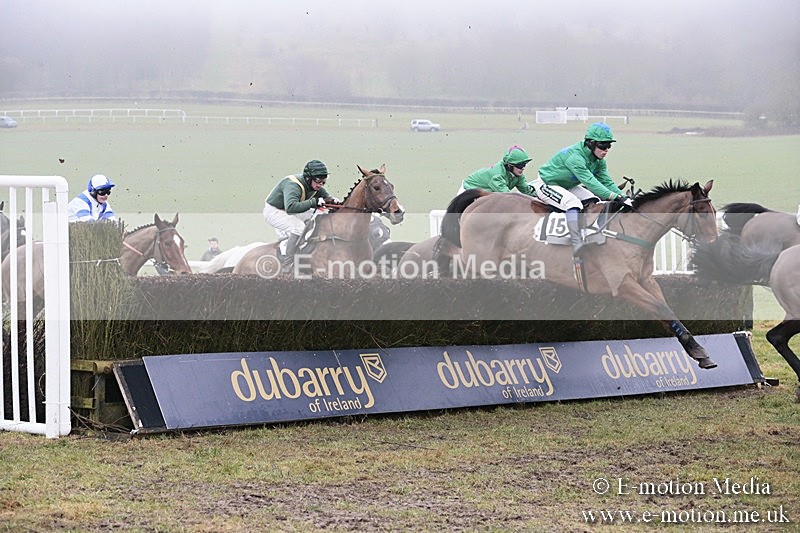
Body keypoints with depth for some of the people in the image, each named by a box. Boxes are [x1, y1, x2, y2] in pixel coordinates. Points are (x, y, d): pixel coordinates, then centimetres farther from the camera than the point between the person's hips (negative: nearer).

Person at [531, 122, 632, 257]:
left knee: (594, 201, -8)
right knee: (573, 202, -33)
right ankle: (577, 245, -40)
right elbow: (590, 182, -41)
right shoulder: (575, 156, -34)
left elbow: (607, 182, -4)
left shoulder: (599, 161, -6)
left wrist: (623, 196, -20)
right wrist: (616, 197, -46)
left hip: (568, 186, 9)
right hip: (547, 185, -9)